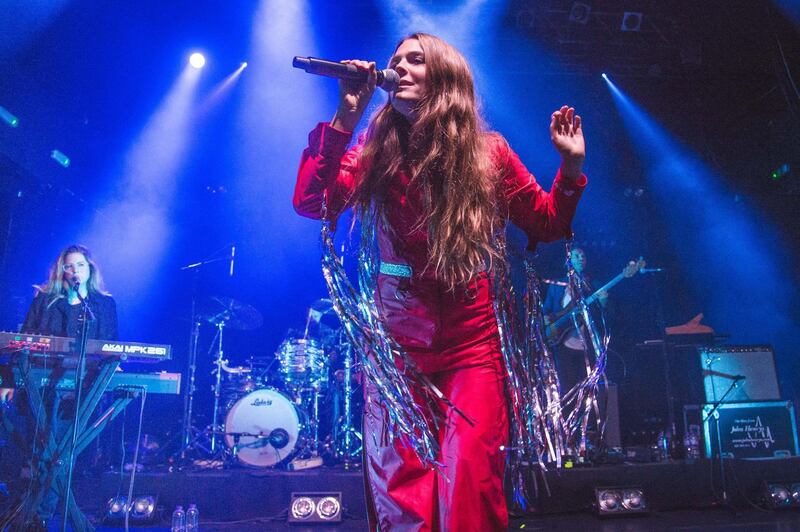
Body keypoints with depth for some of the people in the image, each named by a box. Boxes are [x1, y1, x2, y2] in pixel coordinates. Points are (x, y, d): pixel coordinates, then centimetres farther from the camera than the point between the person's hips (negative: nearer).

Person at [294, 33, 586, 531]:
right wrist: (345, 117, -14)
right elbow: (310, 202, -11)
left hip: (473, 342, 0)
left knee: (470, 472, -8)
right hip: (396, 340, 1)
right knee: (400, 484, 4)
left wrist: (572, 166, -5)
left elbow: (547, 223, 10)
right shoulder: (377, 150, 4)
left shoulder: (489, 152, 3)